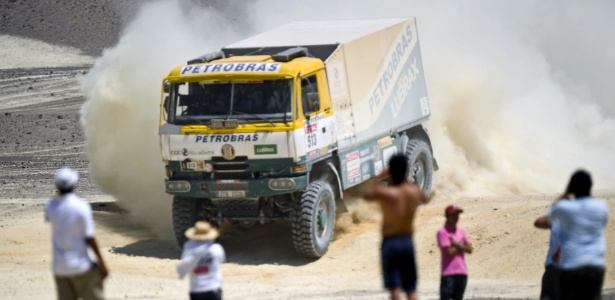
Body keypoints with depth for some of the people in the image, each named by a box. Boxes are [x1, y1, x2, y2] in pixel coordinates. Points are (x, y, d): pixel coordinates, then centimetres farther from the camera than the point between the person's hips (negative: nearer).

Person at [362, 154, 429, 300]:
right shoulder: (414, 191, -2)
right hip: (408, 241, 4)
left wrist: (379, 177, 5)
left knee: (395, 288, -6)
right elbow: (424, 199, 22)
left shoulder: (385, 193, -17)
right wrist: (407, 181, 17)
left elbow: (366, 194, 0)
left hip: (390, 242, -4)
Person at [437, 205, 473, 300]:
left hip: (462, 272, 7)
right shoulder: (442, 232, -6)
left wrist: (457, 245, -11)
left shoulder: (461, 232, 13)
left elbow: (469, 249, 4)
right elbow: (449, 251, -15)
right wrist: (461, 244, -1)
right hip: (448, 273, -7)